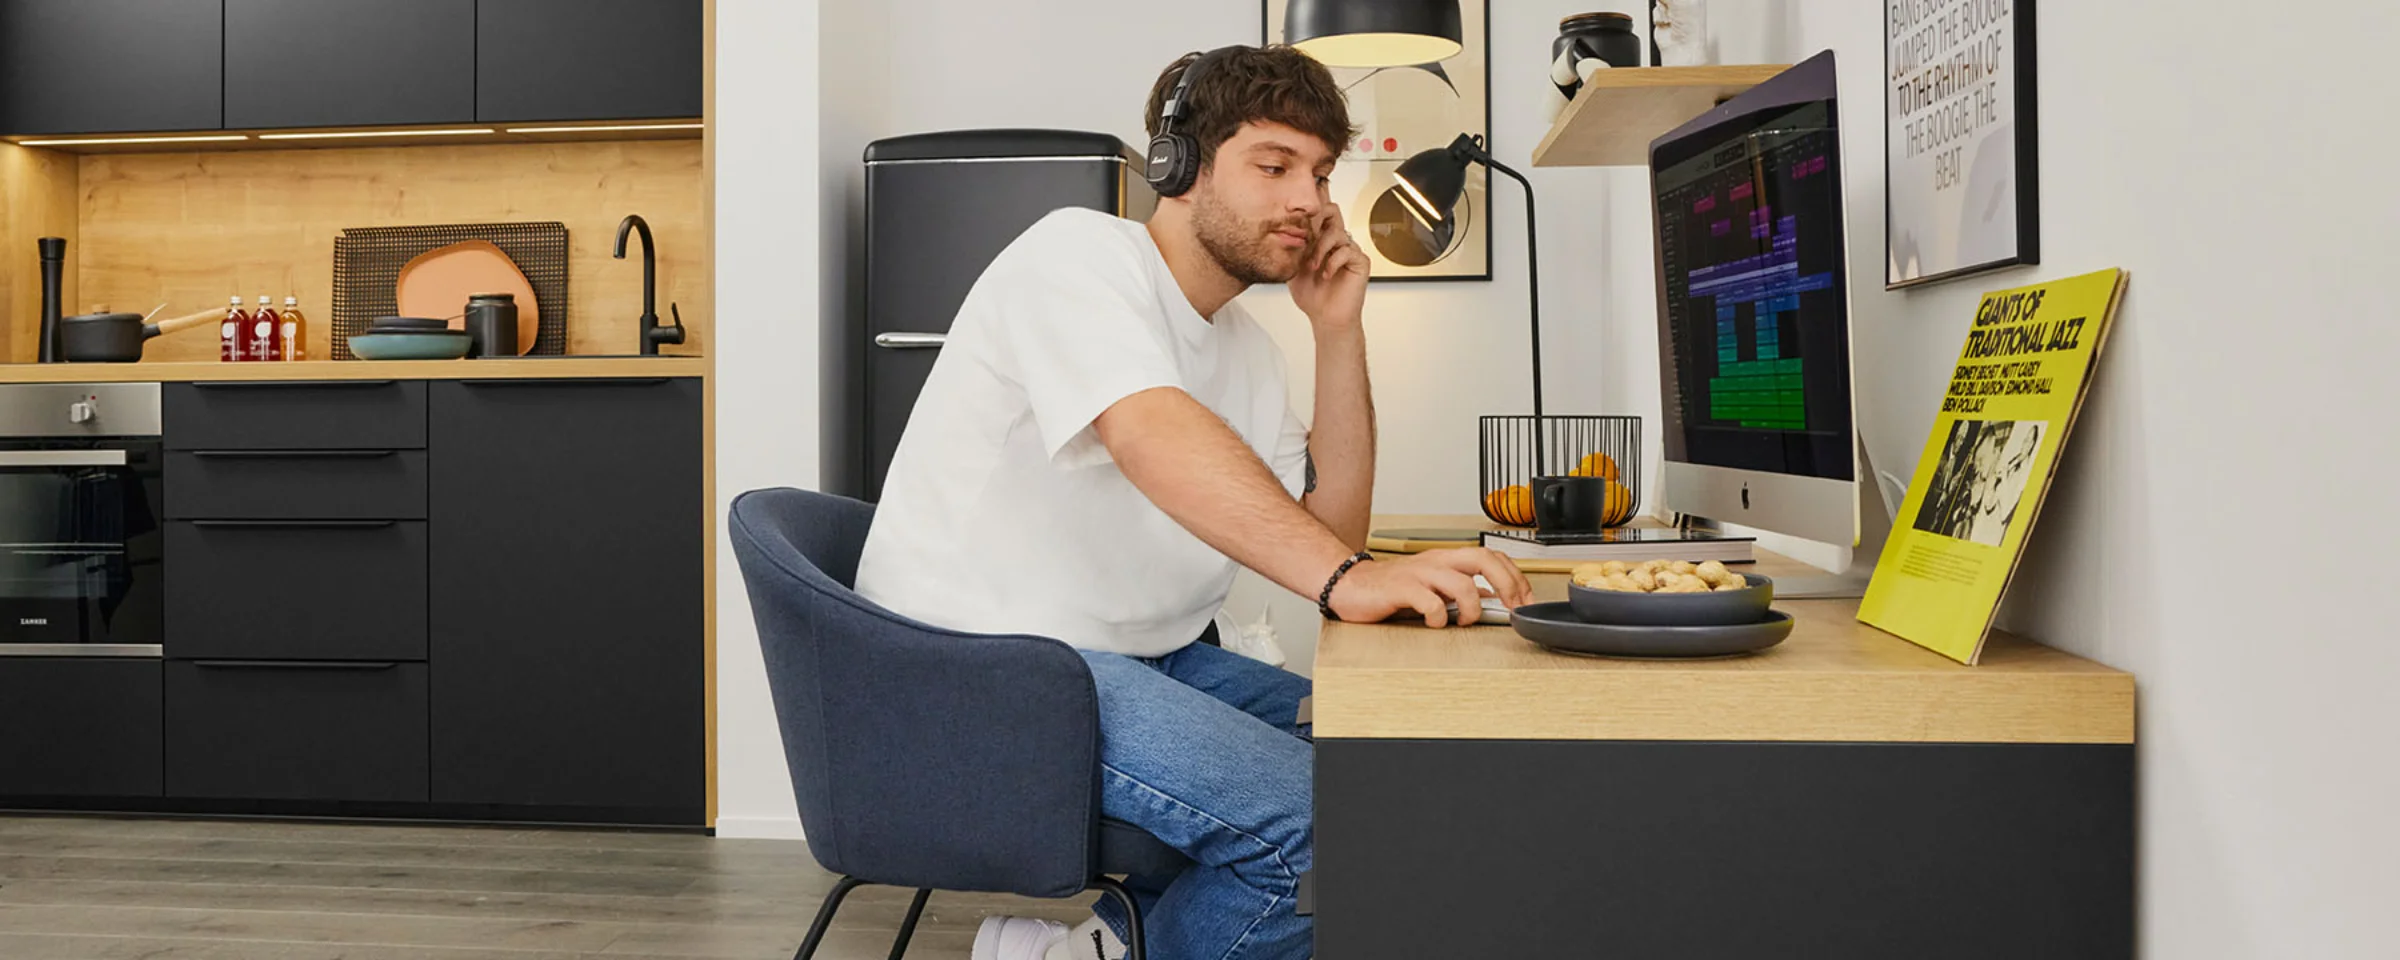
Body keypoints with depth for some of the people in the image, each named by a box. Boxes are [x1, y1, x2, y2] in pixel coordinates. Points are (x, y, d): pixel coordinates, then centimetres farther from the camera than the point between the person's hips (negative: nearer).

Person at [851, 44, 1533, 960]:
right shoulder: (1080, 252, -10)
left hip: (1141, 660, 9)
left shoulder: (1246, 345, 16)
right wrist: (1345, 576, -41)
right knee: (1317, 820, -24)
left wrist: (1339, 332, 4)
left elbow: (1326, 527, 11)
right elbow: (1153, 435, -30)